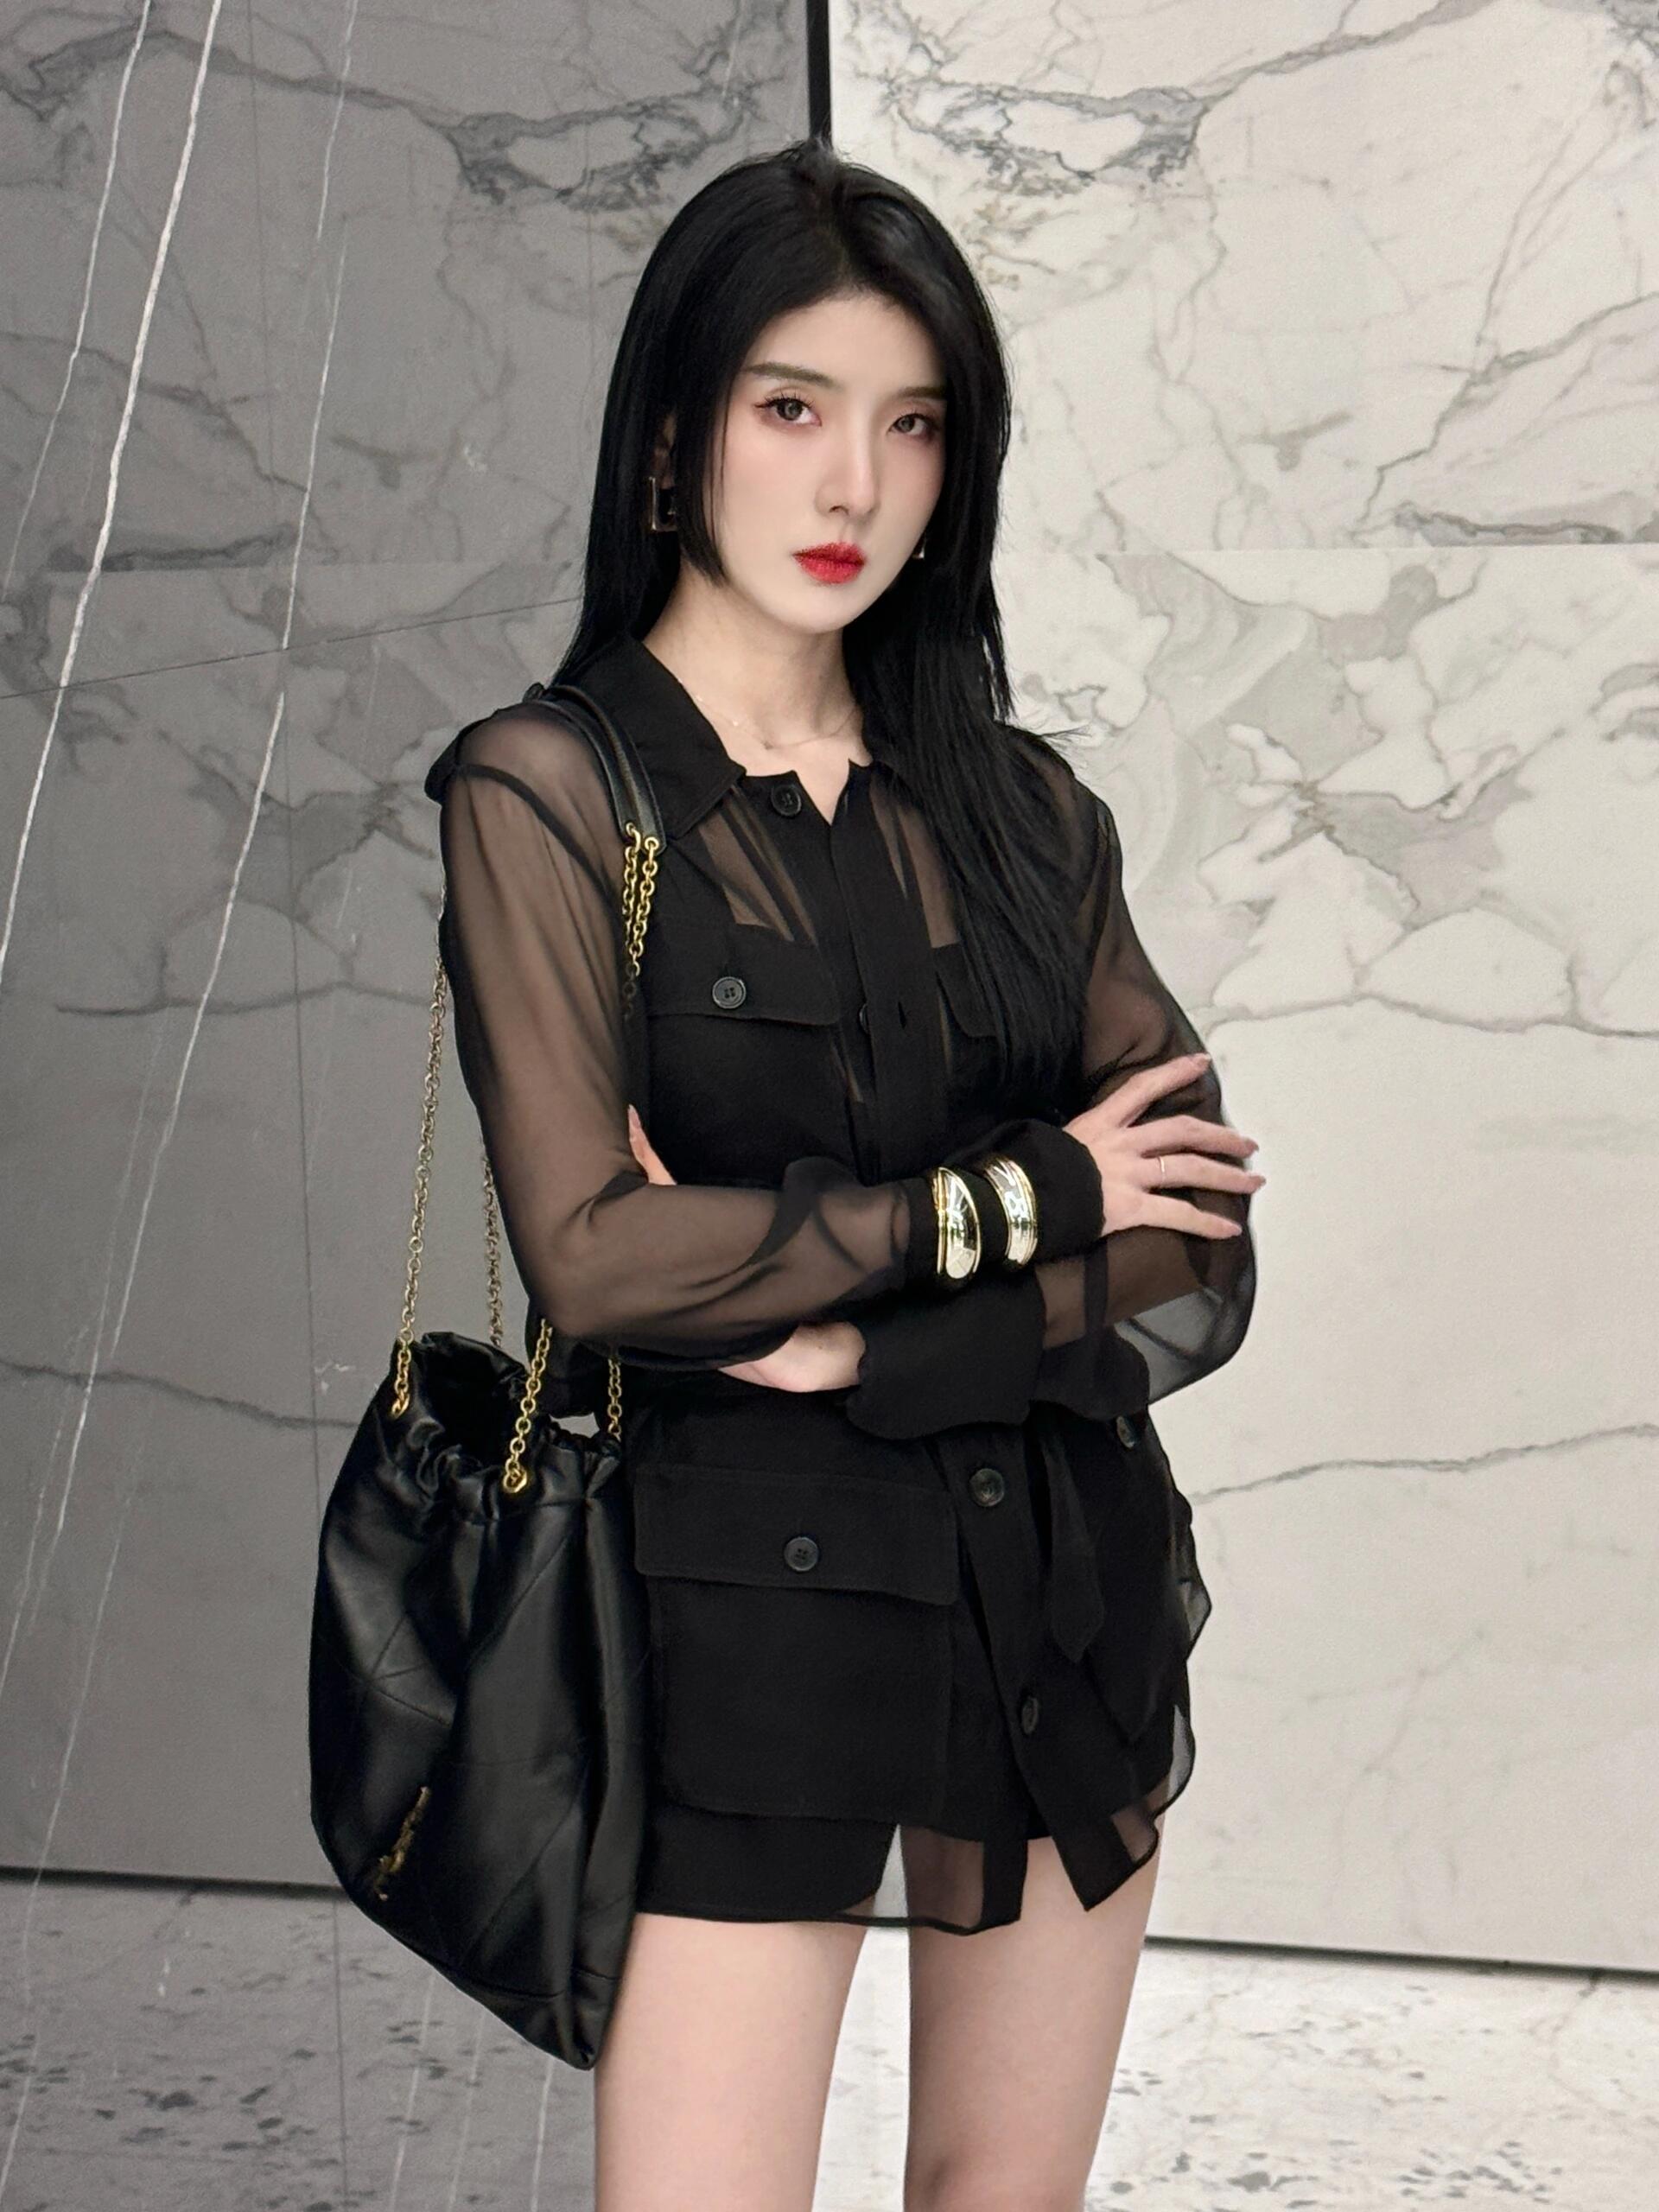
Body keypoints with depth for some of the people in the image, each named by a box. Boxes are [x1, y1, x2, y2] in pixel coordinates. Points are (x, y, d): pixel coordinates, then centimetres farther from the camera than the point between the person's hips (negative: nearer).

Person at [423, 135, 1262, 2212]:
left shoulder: (1021, 806, 7)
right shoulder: (548, 791, -4)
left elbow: (1196, 1266, 1)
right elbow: (592, 1259, -14)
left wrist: (855, 1338, -13)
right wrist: (1023, 1197, -8)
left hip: (1070, 1585, 4)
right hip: (754, 1593, -4)